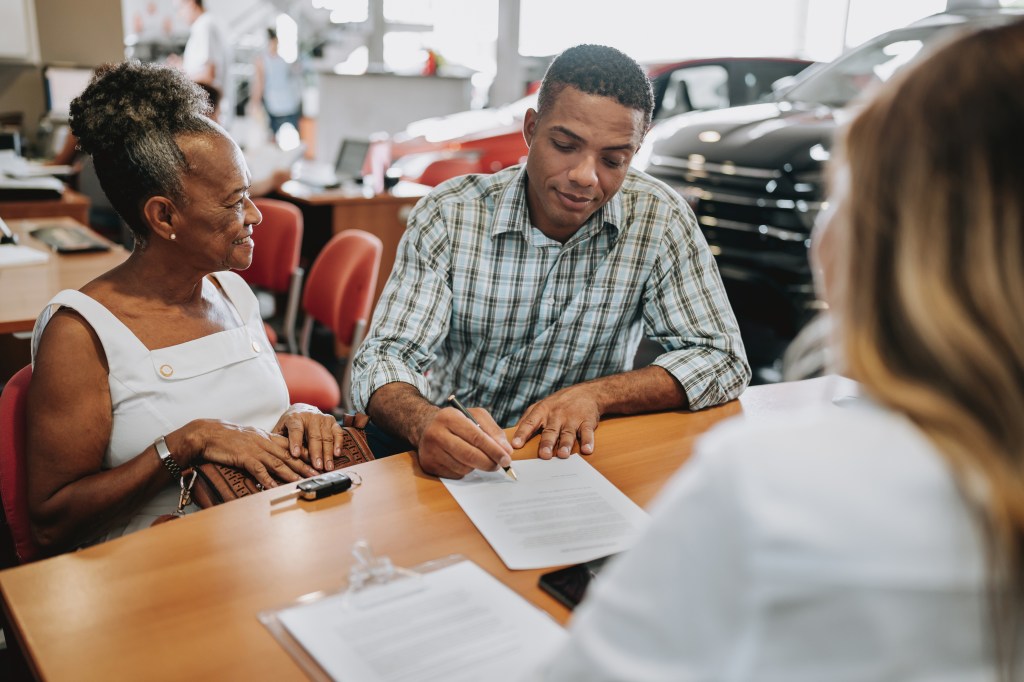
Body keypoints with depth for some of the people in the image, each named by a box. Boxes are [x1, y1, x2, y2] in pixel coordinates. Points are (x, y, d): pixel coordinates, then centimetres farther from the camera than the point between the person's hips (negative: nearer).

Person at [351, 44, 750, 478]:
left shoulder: (659, 219, -9)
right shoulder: (450, 215, -11)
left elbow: (723, 361, -7)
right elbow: (386, 357, -15)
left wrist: (595, 395, -21)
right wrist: (424, 423, -39)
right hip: (453, 463, 1)